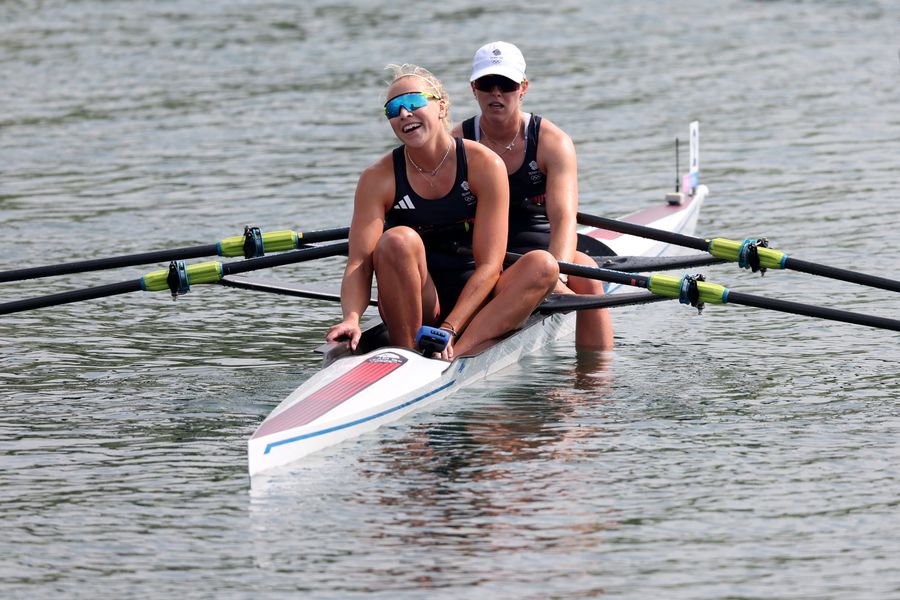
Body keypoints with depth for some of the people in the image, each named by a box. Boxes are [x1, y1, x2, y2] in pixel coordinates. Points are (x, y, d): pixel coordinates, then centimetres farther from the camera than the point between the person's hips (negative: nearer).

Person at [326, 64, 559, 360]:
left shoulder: (485, 165, -10)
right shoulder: (378, 179, -6)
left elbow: (489, 264, -15)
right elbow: (359, 262, -15)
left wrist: (449, 329, -26)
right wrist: (352, 318, -36)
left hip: (473, 303, 1)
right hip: (415, 306, -1)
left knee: (543, 265, -26)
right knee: (398, 240, -30)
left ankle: (455, 353, -38)